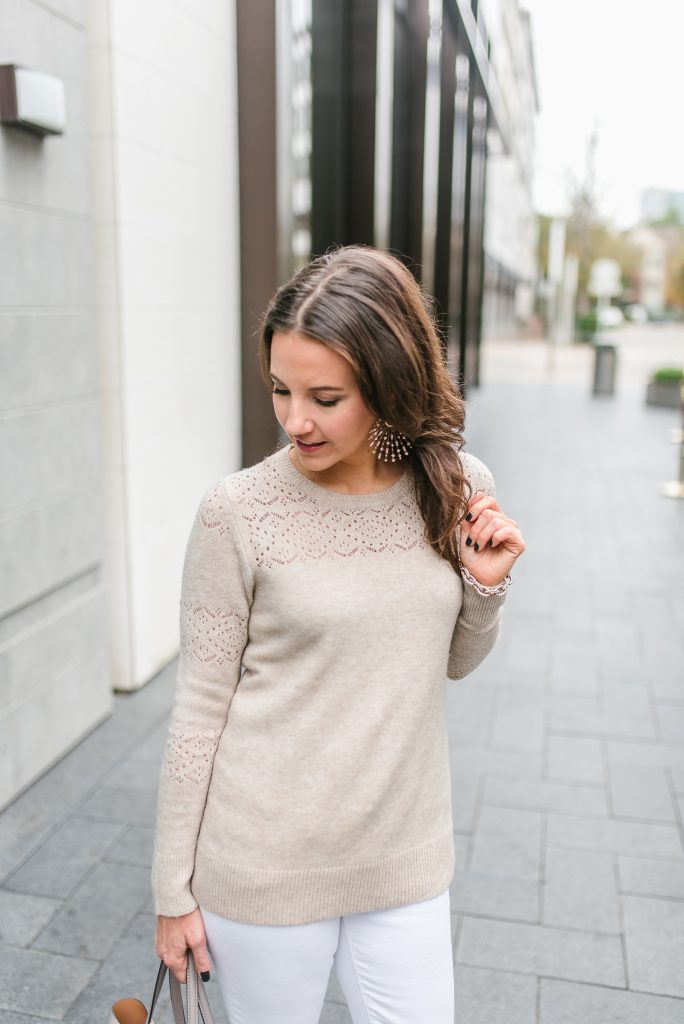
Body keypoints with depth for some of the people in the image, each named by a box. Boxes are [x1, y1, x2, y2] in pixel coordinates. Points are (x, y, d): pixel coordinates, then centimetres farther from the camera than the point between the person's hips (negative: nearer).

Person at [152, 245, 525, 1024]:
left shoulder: (459, 488, -6)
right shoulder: (239, 510, -16)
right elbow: (199, 707, -8)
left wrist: (486, 585, -11)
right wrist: (173, 889, -2)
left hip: (404, 860, 3)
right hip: (266, 867, -2)